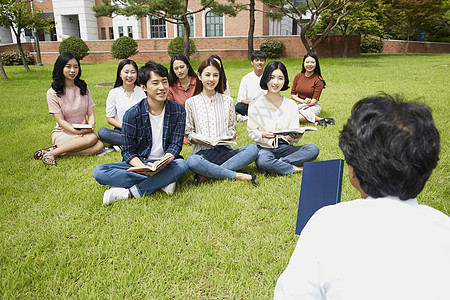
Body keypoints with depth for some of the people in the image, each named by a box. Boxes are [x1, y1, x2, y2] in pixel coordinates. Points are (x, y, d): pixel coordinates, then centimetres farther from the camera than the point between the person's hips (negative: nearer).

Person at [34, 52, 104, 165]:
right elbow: (61, 121, -9)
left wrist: (91, 125, -17)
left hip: (84, 131, 4)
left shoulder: (84, 88, 8)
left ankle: (57, 151, -18)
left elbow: (91, 113, 5)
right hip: (63, 132, -4)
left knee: (99, 146, -29)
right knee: (92, 138, -34)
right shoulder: (52, 92, -4)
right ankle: (52, 153, -22)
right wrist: (78, 131, -26)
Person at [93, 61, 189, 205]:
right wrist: (142, 168, -28)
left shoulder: (178, 111, -3)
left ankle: (129, 192, -27)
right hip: (138, 163, 0)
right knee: (99, 172, -22)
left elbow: (176, 145, -6)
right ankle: (162, 182, -25)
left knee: (182, 165, -34)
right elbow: (128, 151, -6)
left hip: (166, 163, 0)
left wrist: (162, 164, -27)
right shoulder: (132, 114, -7)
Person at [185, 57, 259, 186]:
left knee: (253, 149, -25)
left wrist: (232, 133, -6)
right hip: (203, 152, -2)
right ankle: (237, 175, -26)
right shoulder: (191, 102, 6)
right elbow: (188, 133, 6)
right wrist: (201, 140, -15)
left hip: (225, 151, 3)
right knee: (192, 161, -37)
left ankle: (206, 175, -28)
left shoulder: (227, 101, 12)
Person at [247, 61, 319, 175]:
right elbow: (252, 133, 0)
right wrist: (263, 135, -22)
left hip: (285, 148, 3)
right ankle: (296, 169, -17)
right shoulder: (255, 105, 0)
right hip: (265, 148, -3)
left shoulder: (291, 105, 7)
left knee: (313, 149, -22)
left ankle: (278, 163, -24)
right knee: (263, 160, -38)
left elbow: (294, 138, 5)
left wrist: (297, 136, -19)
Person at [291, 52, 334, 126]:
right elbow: (292, 94, 5)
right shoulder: (298, 76, 4)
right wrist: (303, 101, -10)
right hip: (300, 105, 5)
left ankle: (320, 119, -17)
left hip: (313, 106, -5)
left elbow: (314, 100, -9)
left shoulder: (318, 80, -8)